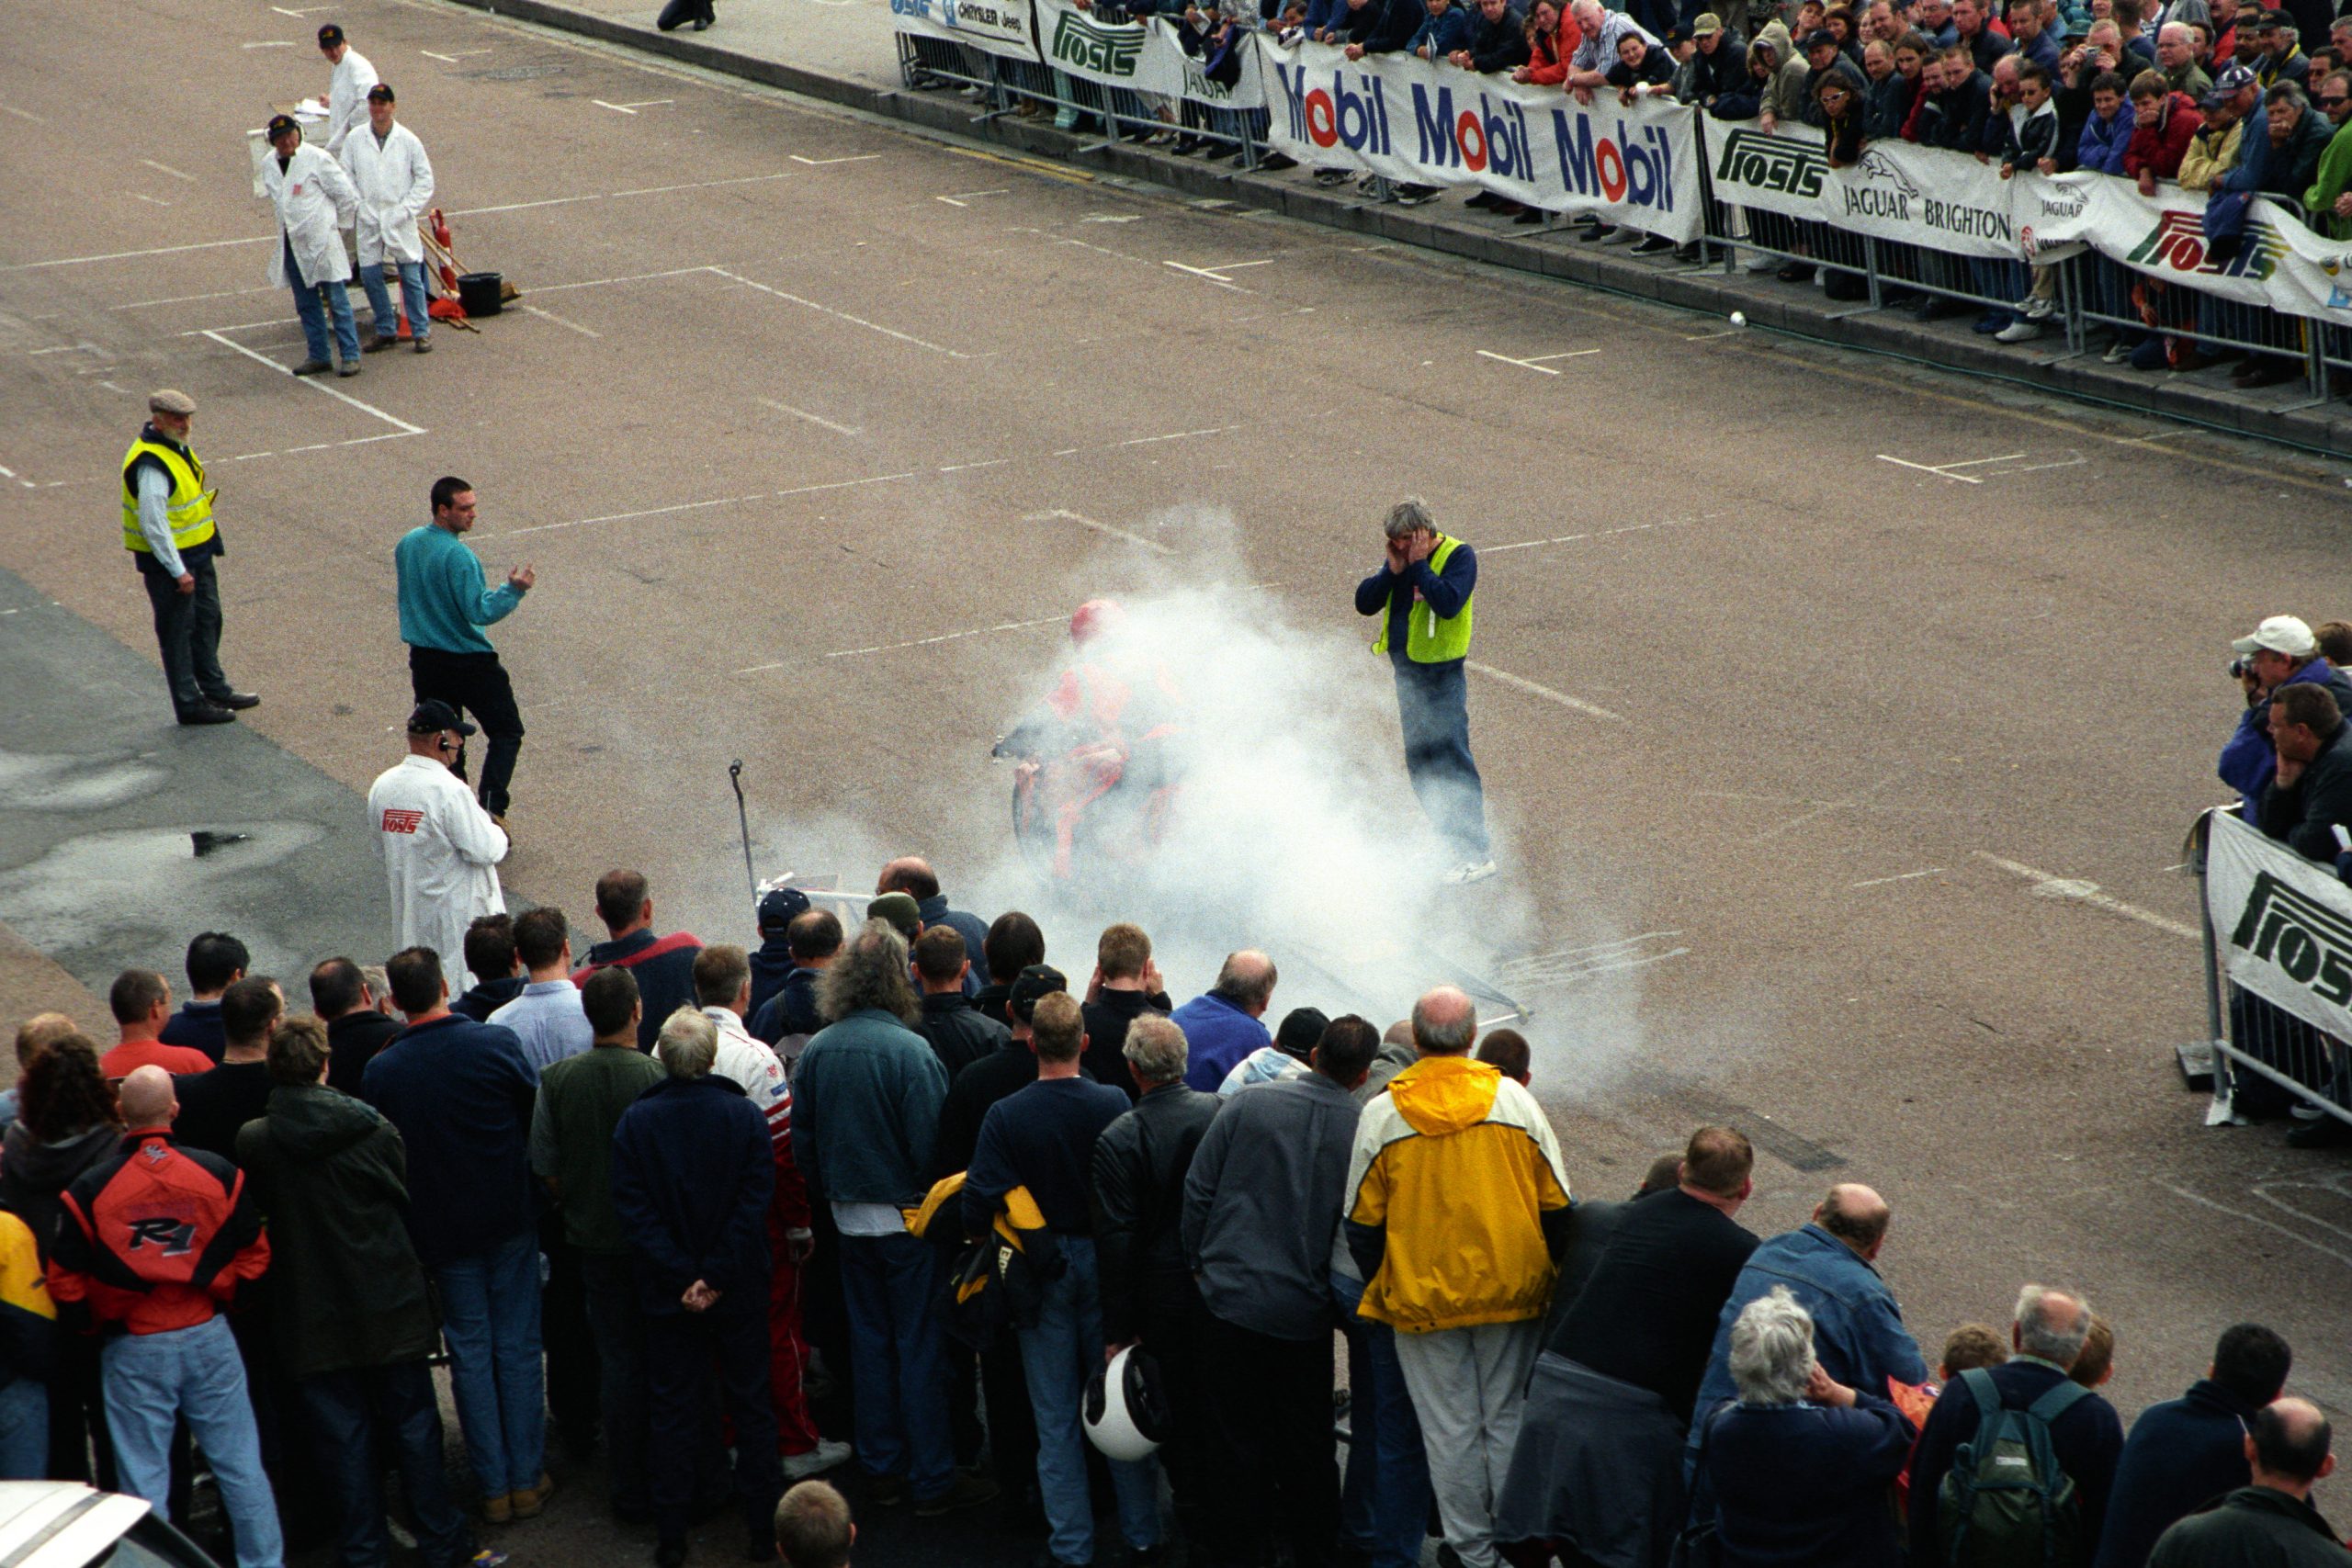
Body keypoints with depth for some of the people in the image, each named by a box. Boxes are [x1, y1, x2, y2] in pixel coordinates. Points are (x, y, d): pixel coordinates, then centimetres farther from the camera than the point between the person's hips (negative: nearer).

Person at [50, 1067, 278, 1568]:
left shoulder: (89, 1189, -11)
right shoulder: (218, 1174, -6)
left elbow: (65, 1283, -7)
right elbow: (254, 1256, 2)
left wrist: (102, 1318, 11)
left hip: (132, 1351, -2)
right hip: (208, 1338, 2)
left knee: (144, 1480, 7)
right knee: (240, 1465, 11)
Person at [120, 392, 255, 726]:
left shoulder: (176, 446, 5)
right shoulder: (151, 466, -27)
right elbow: (153, 524, -27)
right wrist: (177, 570, -24)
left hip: (196, 553, 10)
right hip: (167, 560, -10)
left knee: (207, 619, 21)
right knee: (178, 631, 2)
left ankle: (215, 688, 36)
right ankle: (189, 705, 12)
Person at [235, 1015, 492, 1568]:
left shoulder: (252, 1143, -10)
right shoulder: (372, 1129, -9)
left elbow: (256, 1218, 3)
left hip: (310, 1313, 0)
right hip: (388, 1305, 0)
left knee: (344, 1436, 9)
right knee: (414, 1427, 10)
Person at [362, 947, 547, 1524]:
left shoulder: (380, 1071, -10)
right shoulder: (496, 1043, -14)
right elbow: (540, 1113, -2)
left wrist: (410, 1232, 11)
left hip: (442, 1231, 1)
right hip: (509, 1217, -1)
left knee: (469, 1352, 10)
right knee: (518, 1346, 10)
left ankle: (494, 1487, 14)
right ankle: (526, 1479, 14)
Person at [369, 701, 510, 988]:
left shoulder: (382, 786, 0)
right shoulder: (449, 790, -23)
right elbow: (486, 851, -20)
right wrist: (497, 830, -1)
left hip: (408, 908, 7)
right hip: (457, 910, -7)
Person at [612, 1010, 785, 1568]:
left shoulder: (635, 1122, -9)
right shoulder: (745, 1115, -10)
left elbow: (632, 1209, -13)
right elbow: (755, 1202, -14)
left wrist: (680, 1277, -12)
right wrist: (716, 1277, -13)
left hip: (667, 1293, 0)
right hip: (740, 1291, 0)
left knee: (673, 1411, 9)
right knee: (750, 1405, 13)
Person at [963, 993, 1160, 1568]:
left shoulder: (1005, 1116, -15)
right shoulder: (1113, 1104, -12)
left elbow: (980, 1202, -15)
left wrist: (980, 1242, 6)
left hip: (1040, 1273, -1)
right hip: (1106, 1262, 1)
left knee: (1055, 1417, 8)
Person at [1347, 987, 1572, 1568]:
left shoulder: (1382, 1113, -8)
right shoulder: (1514, 1100, -4)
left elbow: (1363, 1224, -2)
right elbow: (1556, 1206, 1)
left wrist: (1380, 1292, 11)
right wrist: (1543, 1276, 14)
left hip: (1422, 1300, -1)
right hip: (1513, 1295, 1)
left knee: (1450, 1431, 8)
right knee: (1510, 1421, 13)